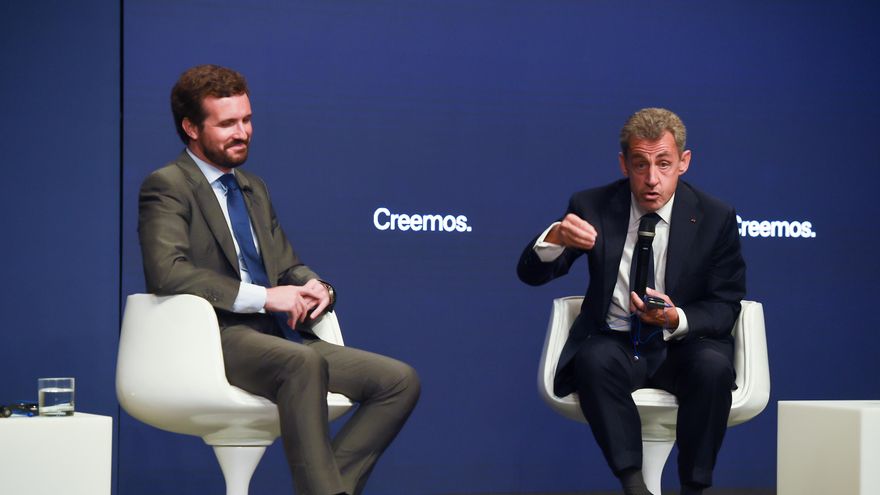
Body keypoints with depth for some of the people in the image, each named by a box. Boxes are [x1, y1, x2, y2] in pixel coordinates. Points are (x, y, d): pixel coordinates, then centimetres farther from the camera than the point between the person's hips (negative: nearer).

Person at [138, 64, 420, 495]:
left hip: (279, 338, 8)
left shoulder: (253, 188, 25)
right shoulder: (166, 186, -2)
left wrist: (316, 287, 0)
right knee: (303, 362, -39)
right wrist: (263, 297, -21)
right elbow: (167, 272, -17)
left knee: (400, 381, -10)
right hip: (213, 339, -8)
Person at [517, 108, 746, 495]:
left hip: (683, 344, 0)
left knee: (713, 366, -34)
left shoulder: (715, 217, -3)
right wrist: (556, 237, -30)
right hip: (614, 343, 0)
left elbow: (725, 307, 0)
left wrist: (677, 319, -23)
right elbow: (530, 274, -5)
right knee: (594, 359, -35)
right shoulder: (593, 207, -2)